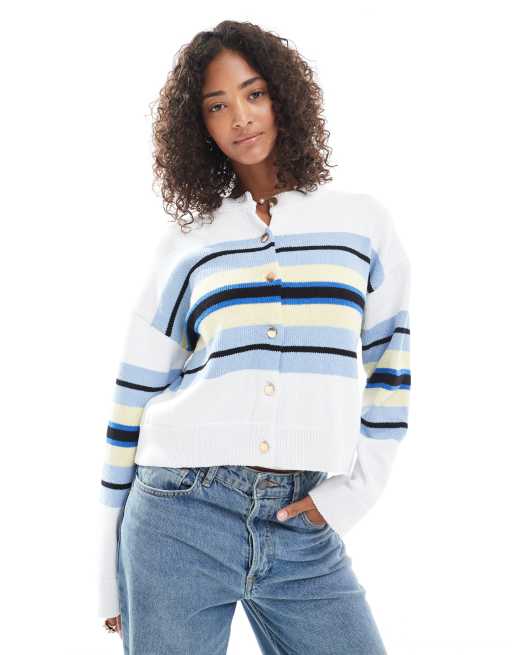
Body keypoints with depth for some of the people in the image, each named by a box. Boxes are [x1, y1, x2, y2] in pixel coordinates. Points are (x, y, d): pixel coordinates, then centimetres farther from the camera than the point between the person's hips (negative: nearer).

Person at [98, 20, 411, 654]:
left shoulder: (361, 221, 7)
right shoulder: (184, 247, 7)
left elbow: (391, 366, 10)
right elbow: (135, 401, 9)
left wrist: (353, 489, 0)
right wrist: (114, 575, 9)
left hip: (305, 530, 1)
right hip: (178, 517, 0)